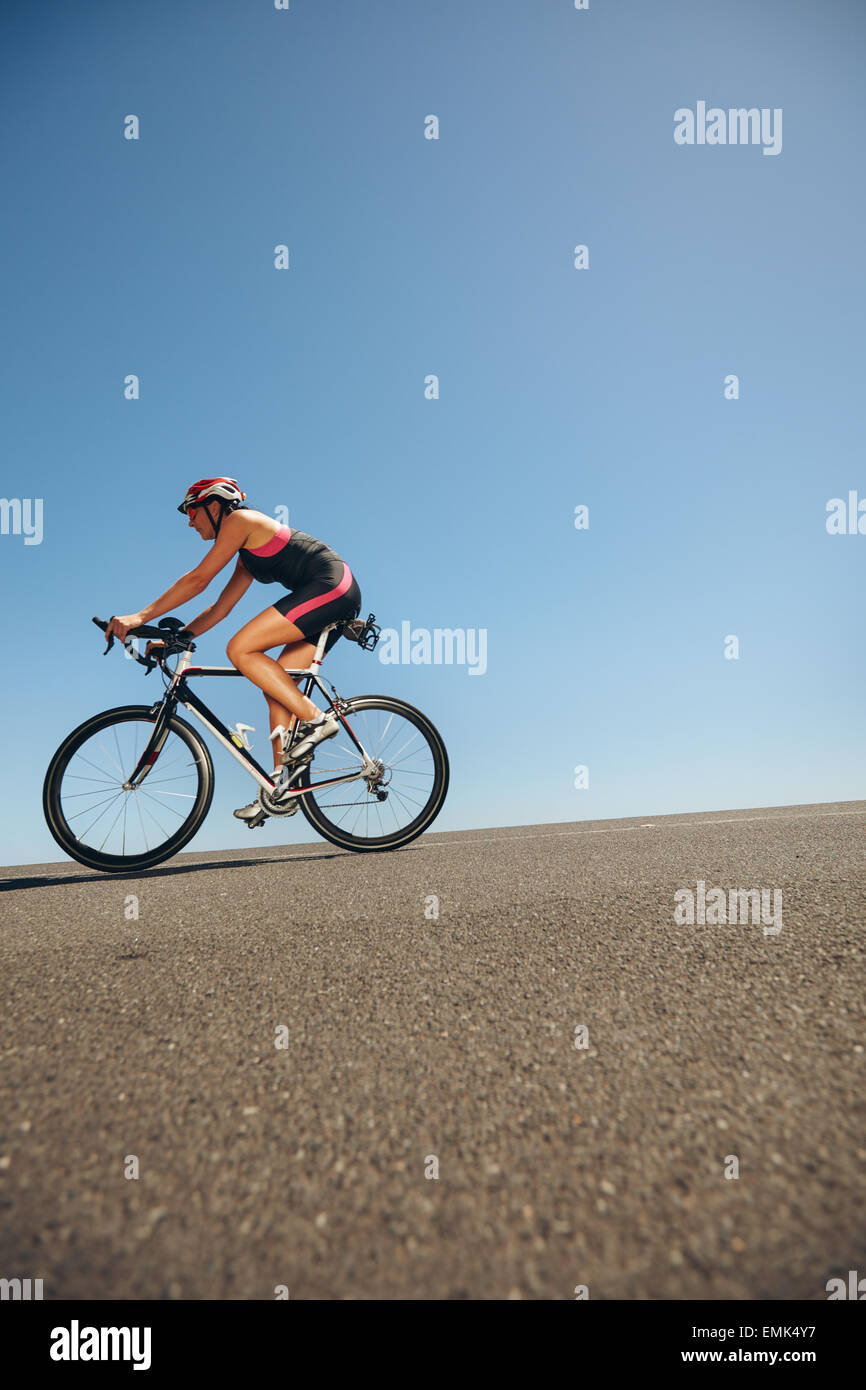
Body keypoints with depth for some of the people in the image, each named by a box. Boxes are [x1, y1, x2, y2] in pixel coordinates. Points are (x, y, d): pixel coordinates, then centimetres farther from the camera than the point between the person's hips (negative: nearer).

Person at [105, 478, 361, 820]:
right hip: (338, 598, 10)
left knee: (240, 650, -15)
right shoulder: (249, 555, 25)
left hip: (329, 586, -10)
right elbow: (220, 608, 27)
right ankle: (280, 783, 8)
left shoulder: (239, 519, -2)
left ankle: (315, 719, -13)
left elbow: (198, 579, -9)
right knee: (277, 686, 6)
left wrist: (141, 617, -9)